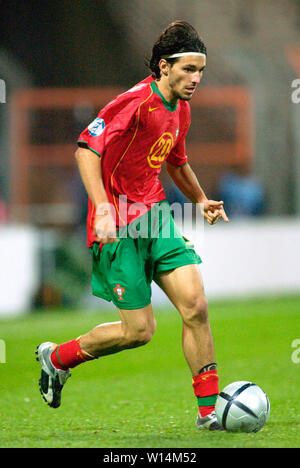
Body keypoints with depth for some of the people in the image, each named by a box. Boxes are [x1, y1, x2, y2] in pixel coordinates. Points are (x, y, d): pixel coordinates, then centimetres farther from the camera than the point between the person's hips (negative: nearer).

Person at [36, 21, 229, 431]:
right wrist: (103, 207, -32)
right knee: (139, 330, -4)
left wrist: (201, 200, 18)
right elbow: (87, 149, -23)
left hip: (155, 216, 7)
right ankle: (57, 358, 20)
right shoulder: (137, 102, -17)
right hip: (119, 227, -7)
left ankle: (209, 410, 0)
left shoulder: (180, 109, 10)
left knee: (195, 305, -8)